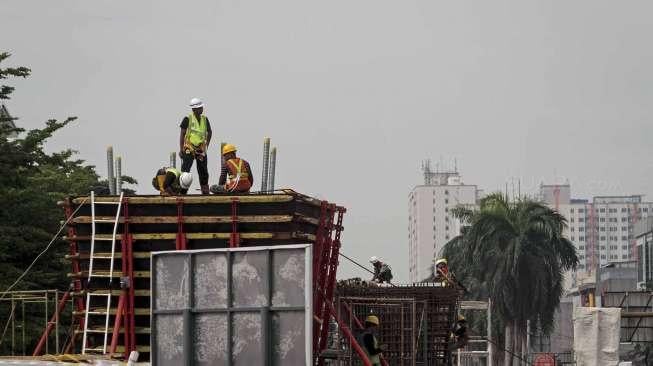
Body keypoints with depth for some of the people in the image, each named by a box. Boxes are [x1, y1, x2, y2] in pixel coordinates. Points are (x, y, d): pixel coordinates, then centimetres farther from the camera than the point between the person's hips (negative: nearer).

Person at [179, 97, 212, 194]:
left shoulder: (205, 119, 7)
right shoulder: (187, 119, -7)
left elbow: (209, 132, 21)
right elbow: (182, 134, -5)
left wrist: (207, 145, 12)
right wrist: (181, 149, -9)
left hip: (201, 149, 5)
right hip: (189, 149, -5)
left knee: (203, 172, 8)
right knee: (185, 171, -9)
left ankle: (205, 191, 17)